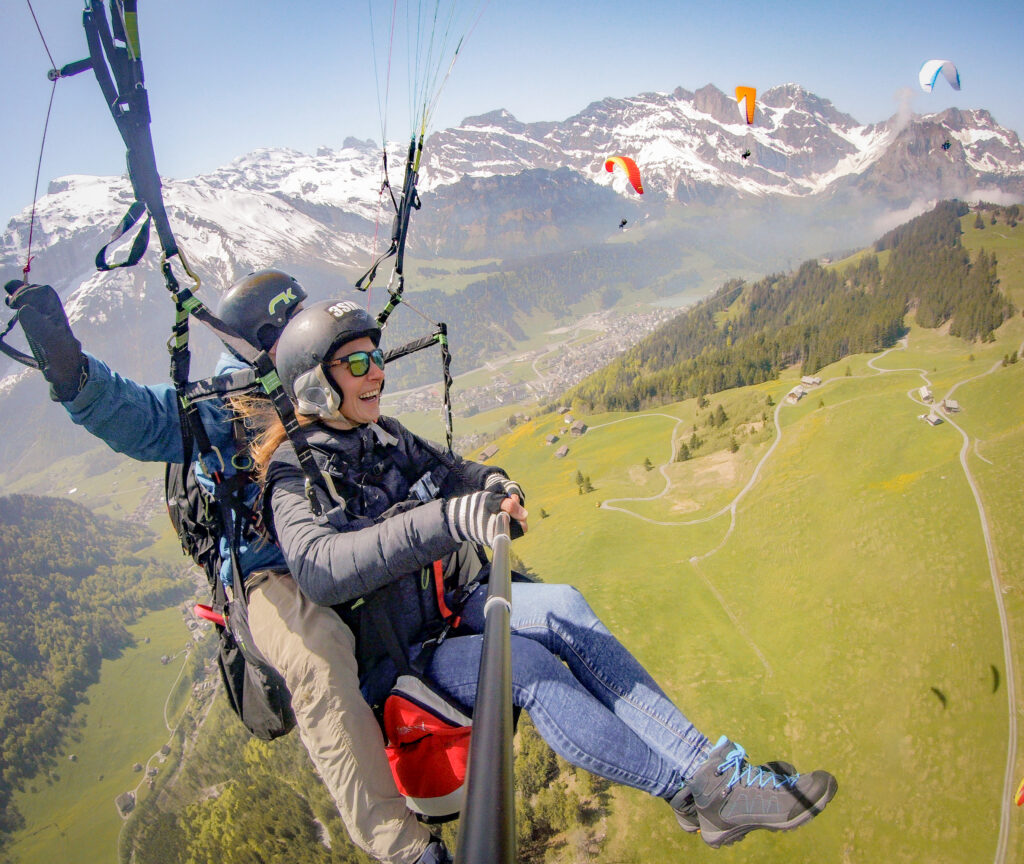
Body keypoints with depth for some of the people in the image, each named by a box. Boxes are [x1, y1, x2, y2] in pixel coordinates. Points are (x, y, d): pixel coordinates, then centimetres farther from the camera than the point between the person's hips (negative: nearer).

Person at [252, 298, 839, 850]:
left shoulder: (384, 436, 5)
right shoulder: (294, 473, -16)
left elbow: (452, 471, 18)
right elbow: (318, 567, -35)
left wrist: (495, 488, -7)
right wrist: (447, 520, -46)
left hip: (447, 604, 6)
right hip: (387, 662, -6)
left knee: (561, 606, -21)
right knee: (523, 662, -31)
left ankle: (708, 769, -24)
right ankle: (698, 791, -24)